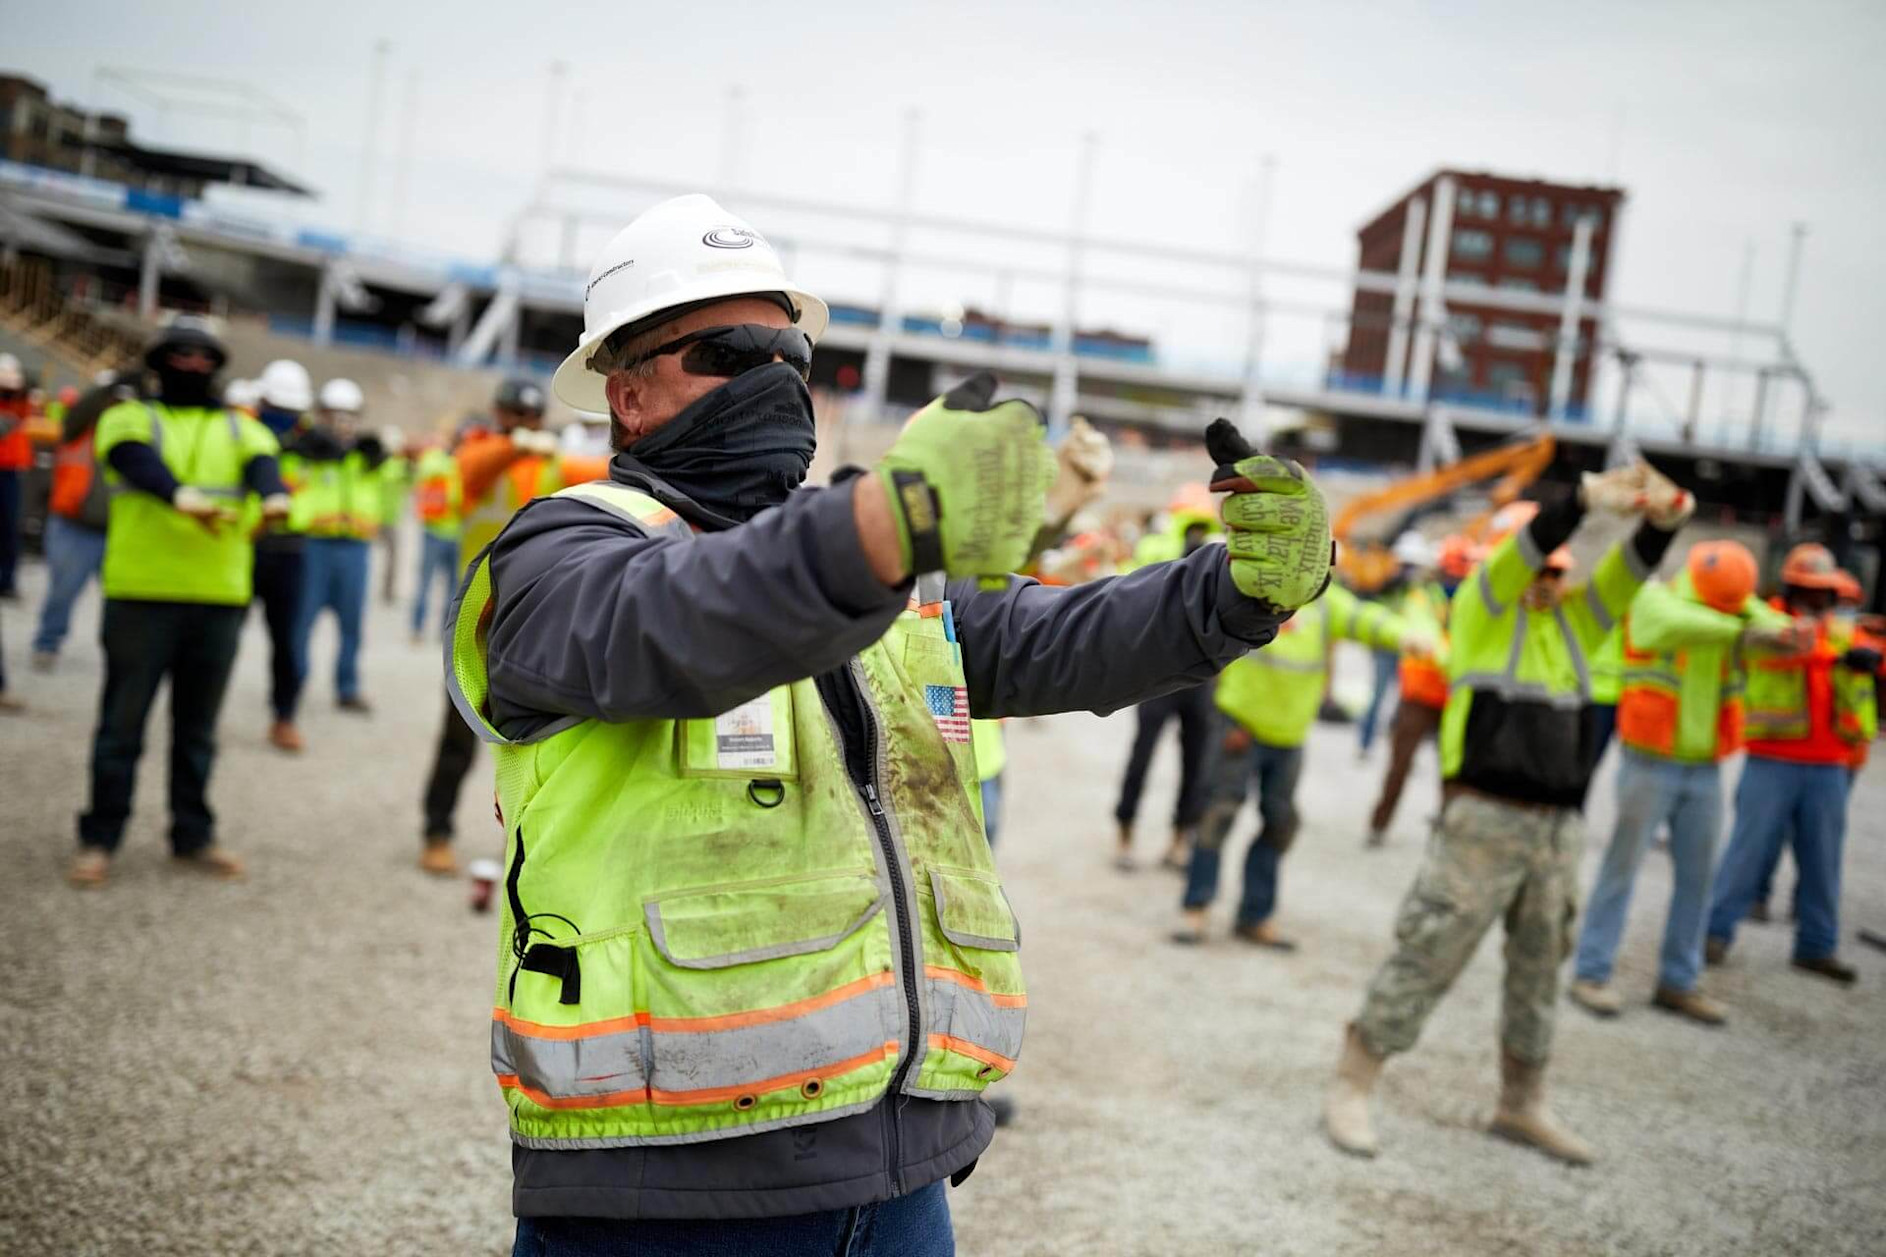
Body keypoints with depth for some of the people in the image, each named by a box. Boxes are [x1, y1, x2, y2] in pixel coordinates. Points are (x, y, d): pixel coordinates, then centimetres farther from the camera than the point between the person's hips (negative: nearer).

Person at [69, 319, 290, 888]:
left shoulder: (242, 429, 15)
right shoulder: (130, 419, 7)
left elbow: (263, 465, -8)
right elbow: (139, 461, -16)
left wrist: (274, 496, -33)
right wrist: (181, 495, -39)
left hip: (220, 597, 3)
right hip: (141, 592, -3)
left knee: (198, 724, 12)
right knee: (123, 719, 1)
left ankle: (192, 836, 21)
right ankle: (99, 840, 11)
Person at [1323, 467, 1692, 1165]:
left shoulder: (1577, 617, 14)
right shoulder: (1481, 609, 0)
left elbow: (1633, 569, 0)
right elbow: (1521, 555, -18)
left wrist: (1663, 518, -20)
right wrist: (1586, 497, -30)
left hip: (1559, 827, 6)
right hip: (1485, 819, -6)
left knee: (1539, 970, 15)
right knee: (1426, 956, -5)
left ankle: (1522, 1106, 29)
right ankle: (1350, 1088, 5)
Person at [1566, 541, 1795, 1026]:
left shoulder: (1743, 608, 6)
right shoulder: (1653, 599, -8)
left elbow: (1779, 631, -11)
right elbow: (1675, 625, -31)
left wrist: (1772, 631, -35)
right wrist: (1741, 631, -43)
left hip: (1705, 769, 5)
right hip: (1650, 763, -5)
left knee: (1697, 876, 8)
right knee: (1622, 867, -2)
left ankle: (1678, 981, 18)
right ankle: (1591, 973, 4)